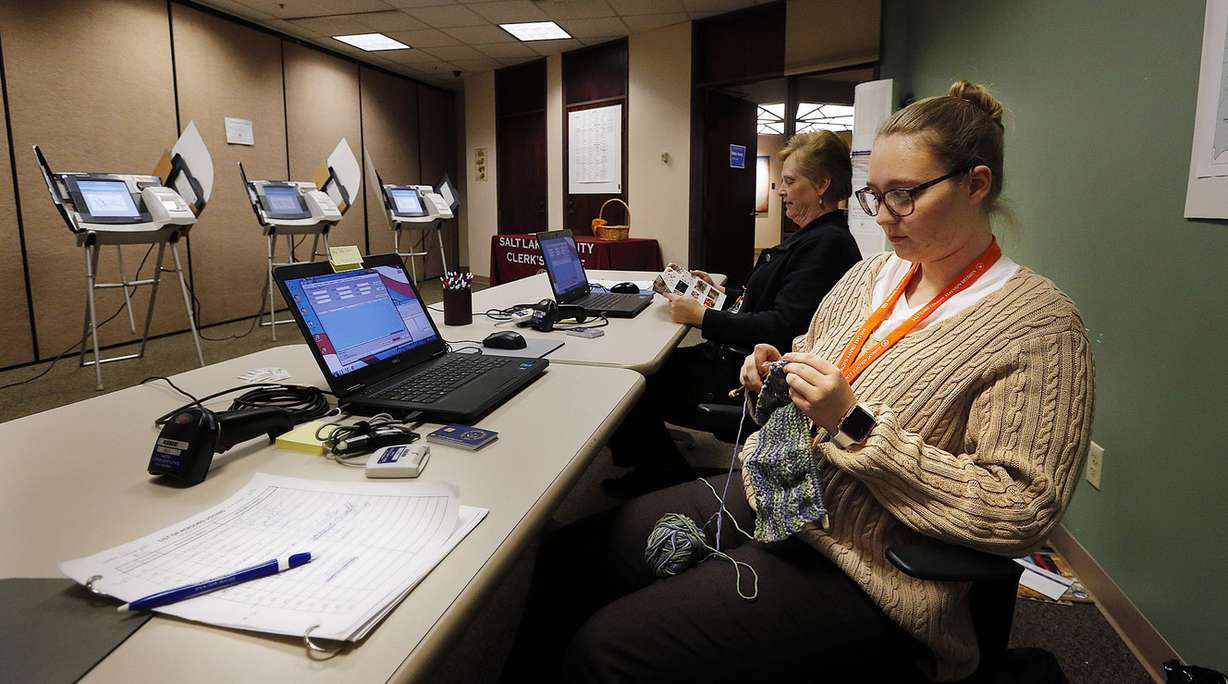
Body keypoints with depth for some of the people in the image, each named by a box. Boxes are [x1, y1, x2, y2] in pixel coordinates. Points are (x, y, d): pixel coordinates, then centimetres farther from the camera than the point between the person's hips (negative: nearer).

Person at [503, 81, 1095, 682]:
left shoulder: (1039, 323, -11)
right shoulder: (868, 276, 9)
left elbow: (1020, 511, -17)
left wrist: (855, 428, -22)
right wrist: (775, 377, -2)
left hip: (852, 571, -6)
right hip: (762, 491, 7)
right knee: (565, 557, -3)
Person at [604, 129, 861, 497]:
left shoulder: (828, 243, -18)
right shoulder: (811, 237, 15)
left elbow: (780, 329, -25)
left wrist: (702, 317, -18)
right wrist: (722, 293, 15)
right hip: (733, 357, 10)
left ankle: (668, 478, 13)